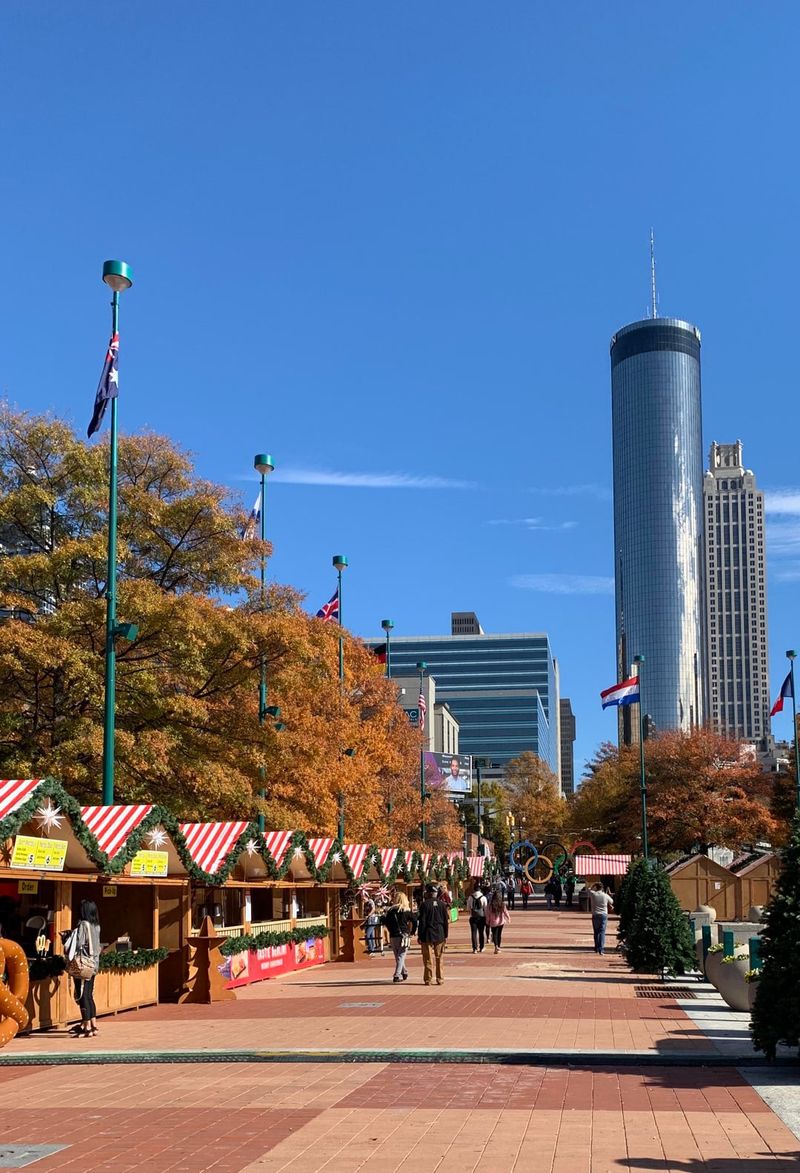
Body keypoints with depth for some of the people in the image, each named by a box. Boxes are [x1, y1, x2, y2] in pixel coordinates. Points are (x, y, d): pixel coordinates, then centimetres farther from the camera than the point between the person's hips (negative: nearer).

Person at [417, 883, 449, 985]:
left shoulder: (425, 904, -9)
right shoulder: (441, 904, 4)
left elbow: (422, 922, -10)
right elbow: (446, 921, 6)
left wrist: (420, 936, -5)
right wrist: (445, 935, 12)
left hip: (428, 935, -4)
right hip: (440, 935, 4)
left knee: (428, 959, 1)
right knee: (439, 959, 11)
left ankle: (428, 980, 2)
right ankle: (440, 979, 12)